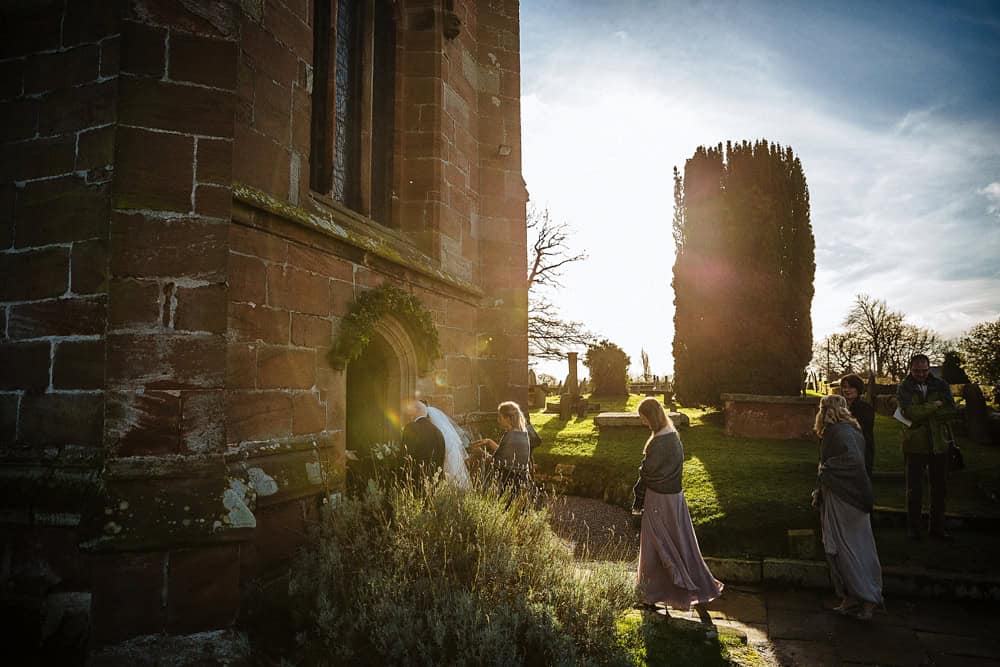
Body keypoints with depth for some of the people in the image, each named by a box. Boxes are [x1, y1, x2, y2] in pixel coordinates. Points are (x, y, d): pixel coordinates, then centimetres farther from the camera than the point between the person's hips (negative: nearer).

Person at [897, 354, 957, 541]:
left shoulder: (941, 385, 3)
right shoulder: (904, 388, -4)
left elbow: (951, 411, -9)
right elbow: (909, 412, -20)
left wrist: (923, 412, -15)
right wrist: (935, 405, -11)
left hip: (939, 444, 3)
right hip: (915, 445, -3)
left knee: (939, 488, 12)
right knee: (914, 489, 7)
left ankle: (937, 528, 25)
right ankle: (913, 528, 19)